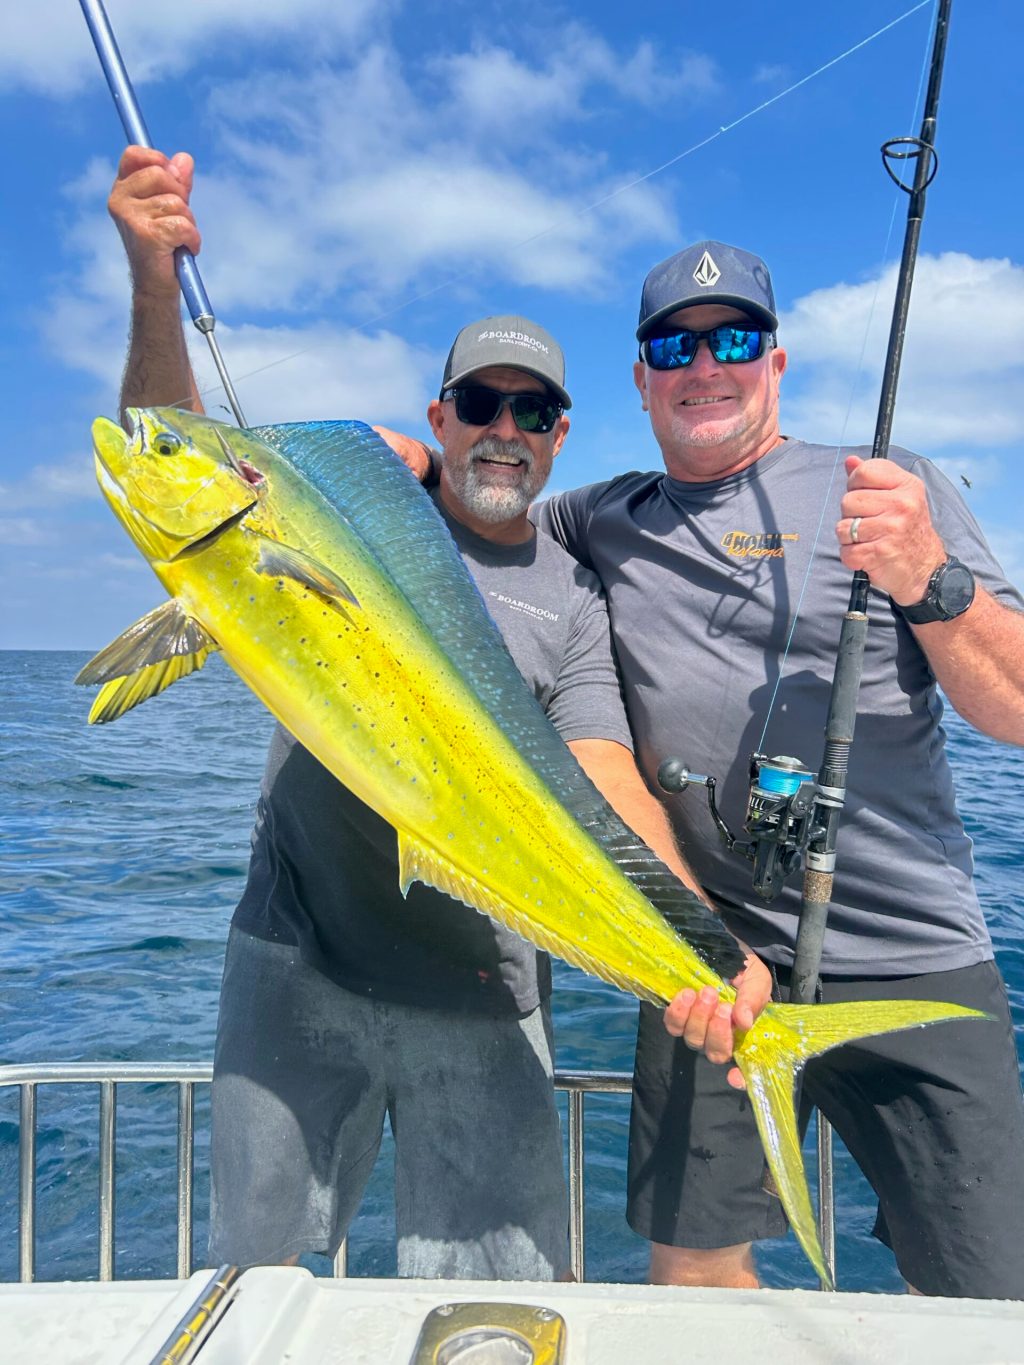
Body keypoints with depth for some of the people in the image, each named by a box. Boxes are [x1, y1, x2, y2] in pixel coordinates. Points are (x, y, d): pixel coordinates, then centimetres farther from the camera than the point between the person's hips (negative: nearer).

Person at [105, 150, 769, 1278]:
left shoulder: (575, 600, 4)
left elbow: (608, 783, -7)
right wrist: (153, 283, -19)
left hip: (479, 989, 0)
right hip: (297, 961, 1)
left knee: (506, 1295, 6)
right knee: (257, 1266, 12)